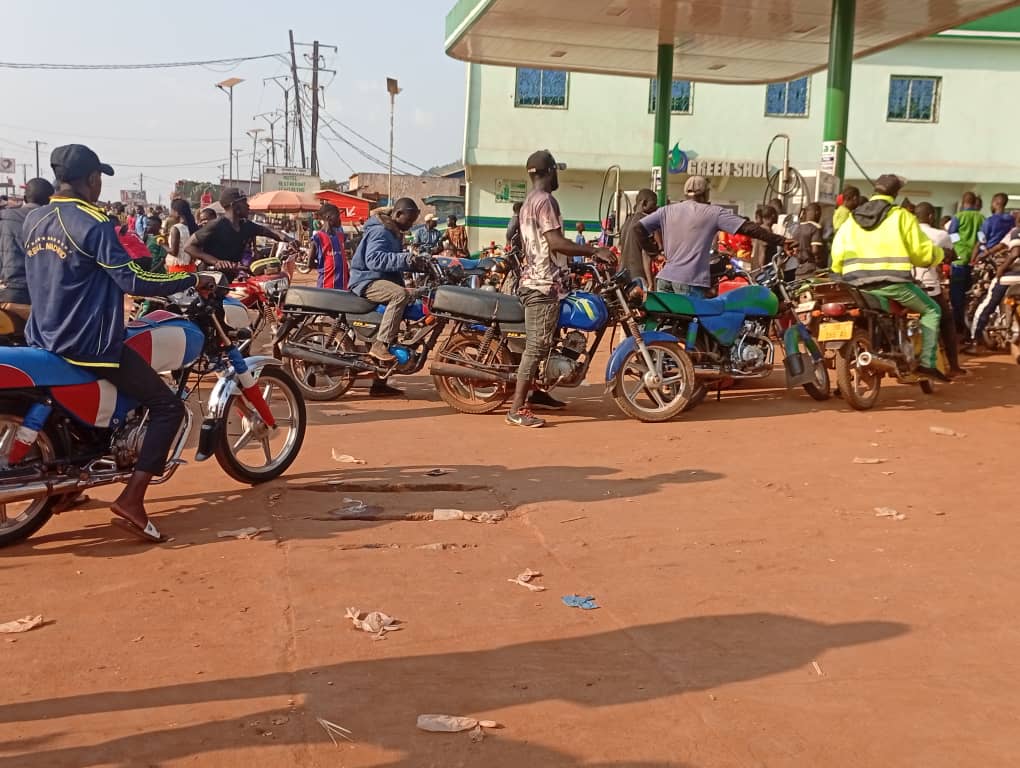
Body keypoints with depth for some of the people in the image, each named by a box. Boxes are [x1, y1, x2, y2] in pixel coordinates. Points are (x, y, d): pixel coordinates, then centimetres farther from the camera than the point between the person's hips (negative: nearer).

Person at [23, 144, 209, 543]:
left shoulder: (33, 220, 8)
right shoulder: (93, 224, -16)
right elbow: (133, 281, -20)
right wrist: (191, 280, -10)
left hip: (43, 338, 9)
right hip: (88, 343, -9)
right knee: (168, 406, -4)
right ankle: (131, 499, -12)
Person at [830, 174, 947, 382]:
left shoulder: (852, 219, 14)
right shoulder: (901, 216, 2)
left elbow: (837, 255, 6)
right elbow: (923, 251, 1)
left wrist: (844, 273, 24)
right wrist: (939, 254, 22)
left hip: (857, 285, 4)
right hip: (892, 283, -4)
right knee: (931, 310, 13)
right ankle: (927, 363, 2)